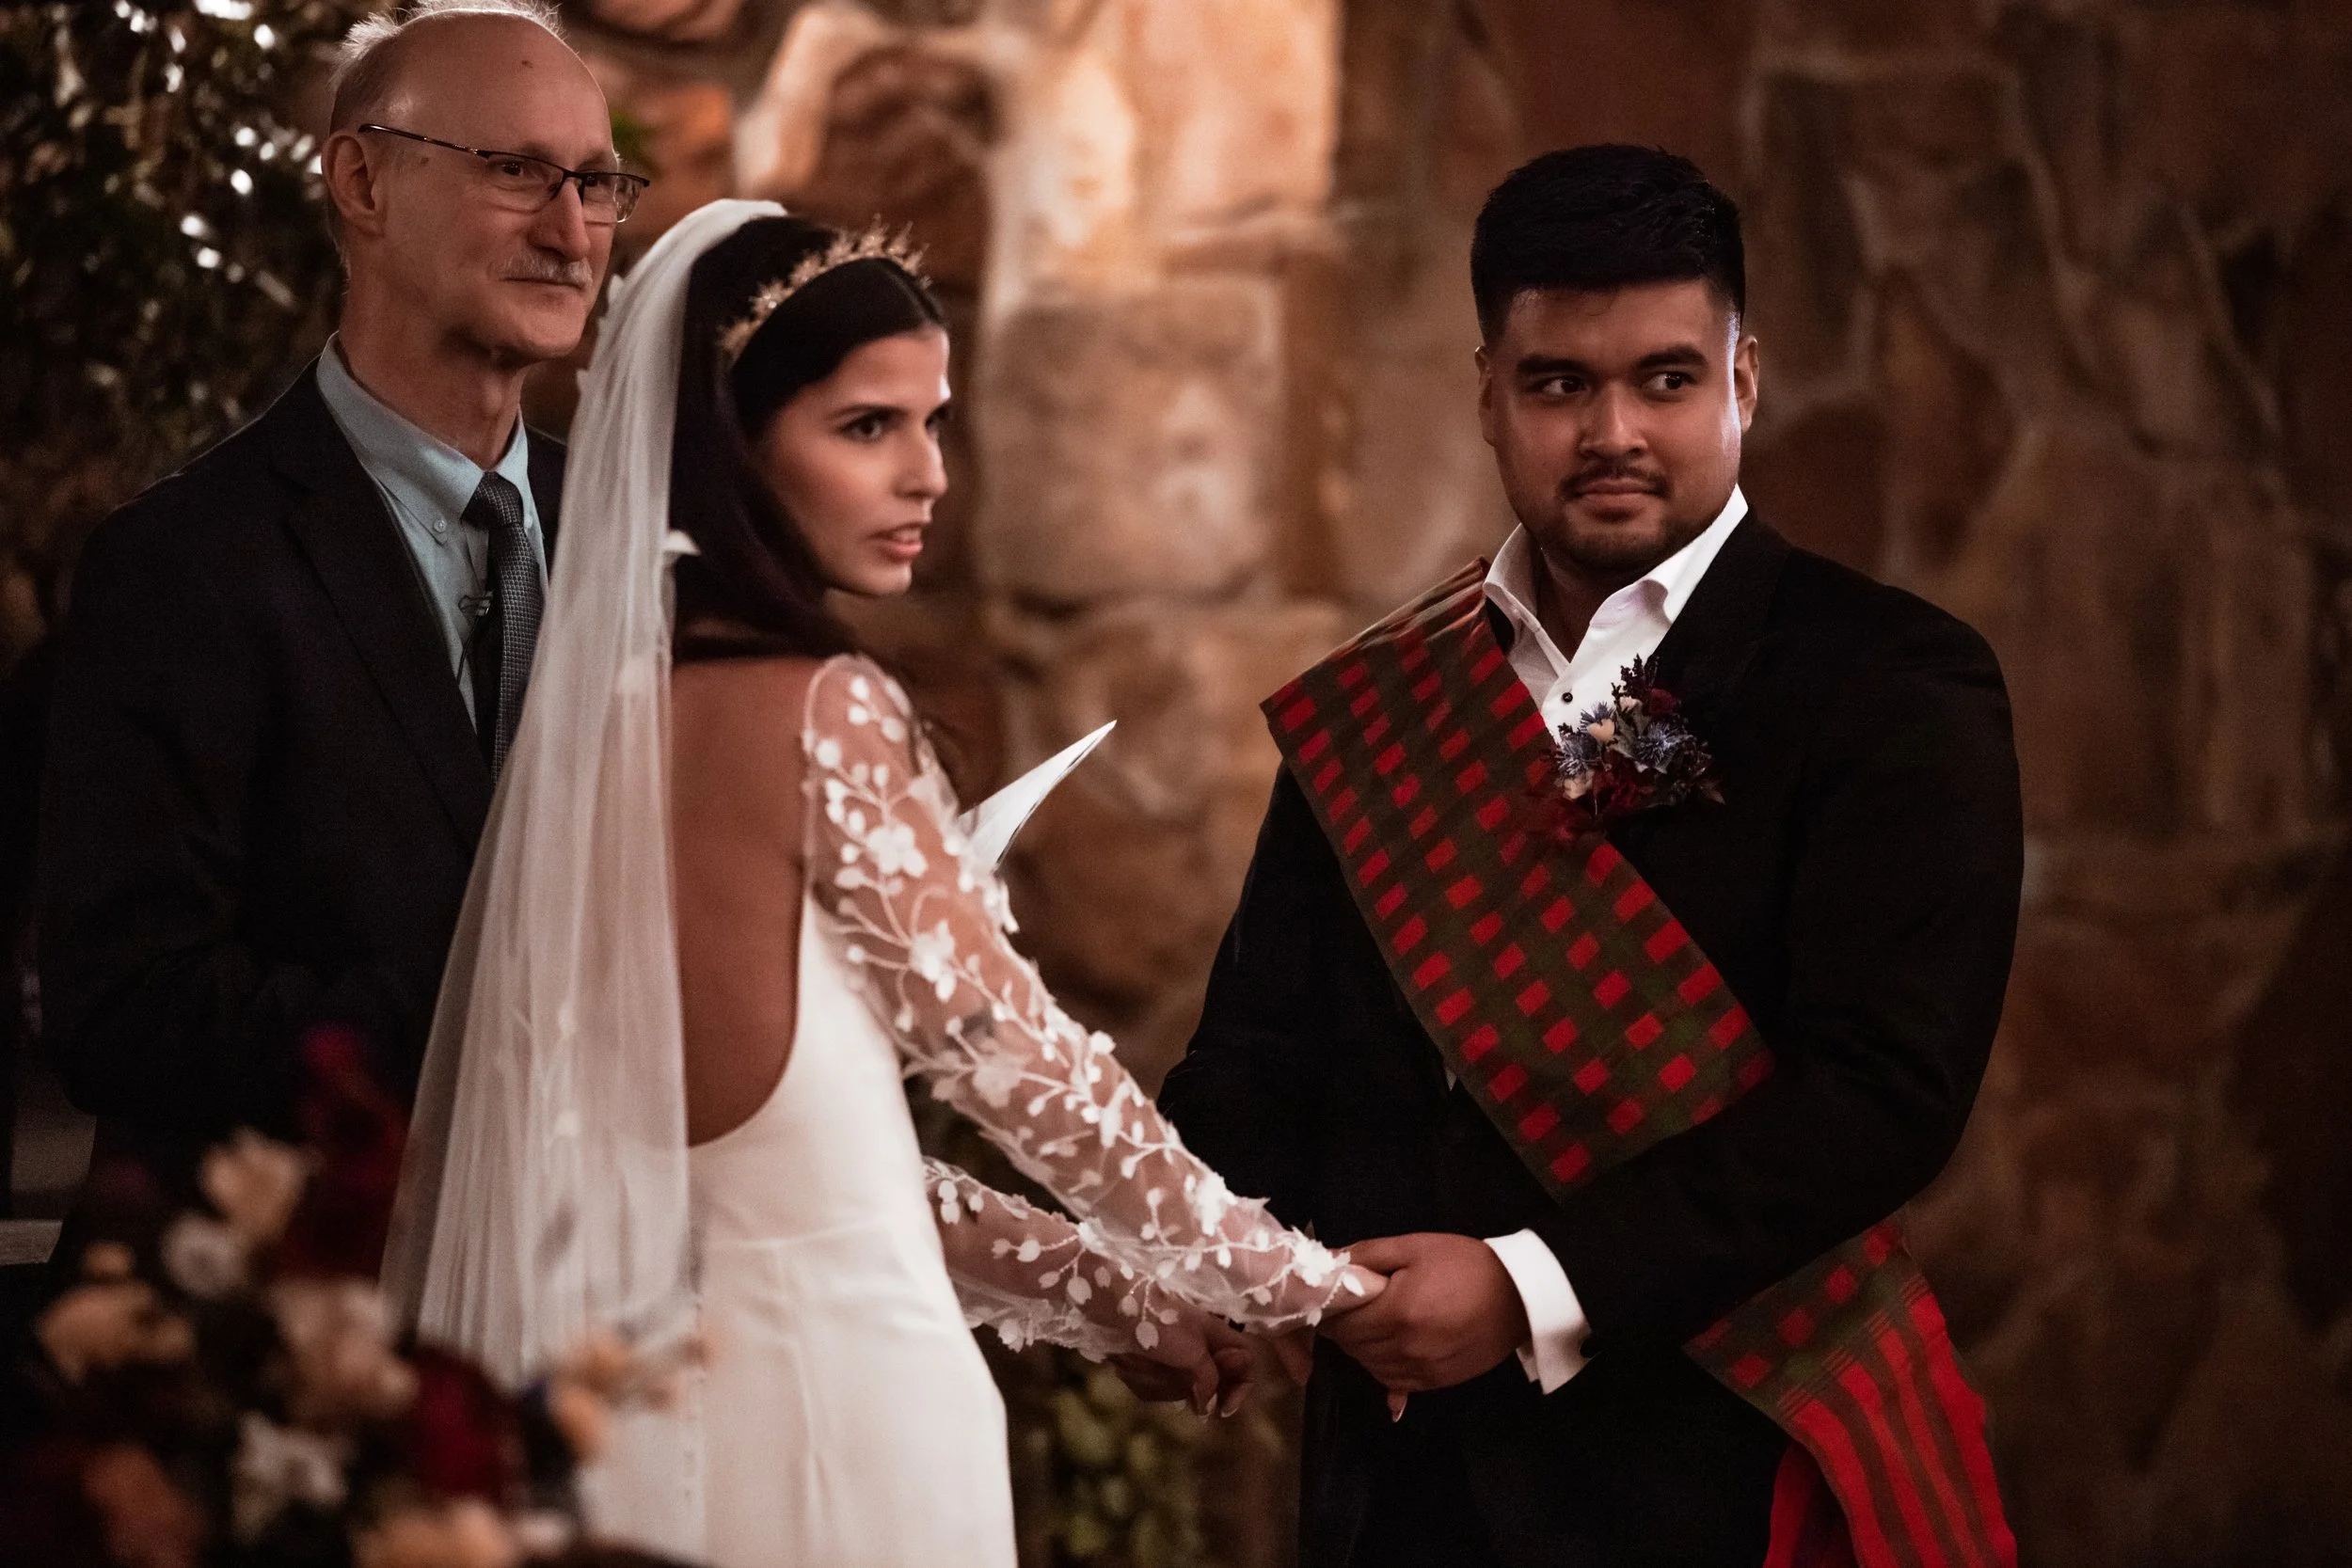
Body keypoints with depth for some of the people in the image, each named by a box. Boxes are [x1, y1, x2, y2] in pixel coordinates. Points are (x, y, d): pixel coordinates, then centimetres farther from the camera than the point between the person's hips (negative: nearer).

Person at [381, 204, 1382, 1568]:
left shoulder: (615, 699, 7)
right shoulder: (823, 710, -14)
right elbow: (1002, 1045, -6)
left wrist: (1114, 1296, 16)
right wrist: (1297, 1281, 7)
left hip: (639, 1381, 7)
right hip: (830, 1386, -7)